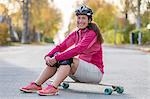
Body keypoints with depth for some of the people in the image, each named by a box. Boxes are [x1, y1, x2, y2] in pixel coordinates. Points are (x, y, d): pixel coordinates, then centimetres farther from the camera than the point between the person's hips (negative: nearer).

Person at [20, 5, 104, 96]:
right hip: (82, 68, 7)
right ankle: (37, 85, -11)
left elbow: (77, 49, -29)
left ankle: (53, 88, -38)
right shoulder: (76, 33, 9)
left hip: (96, 72, -7)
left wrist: (57, 58, -32)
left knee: (67, 59, -31)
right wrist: (48, 56, -18)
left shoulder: (92, 33, -15)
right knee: (53, 59, -10)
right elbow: (62, 46, -1)